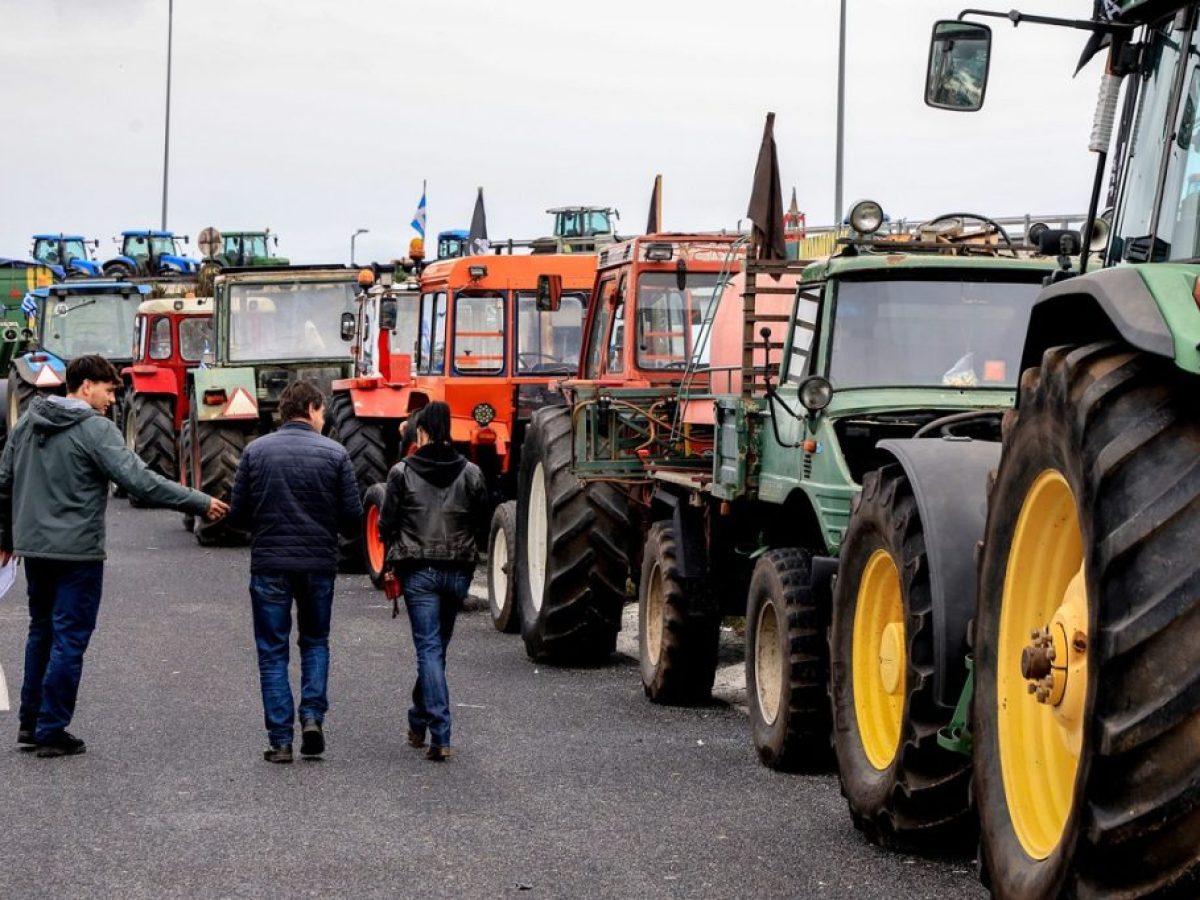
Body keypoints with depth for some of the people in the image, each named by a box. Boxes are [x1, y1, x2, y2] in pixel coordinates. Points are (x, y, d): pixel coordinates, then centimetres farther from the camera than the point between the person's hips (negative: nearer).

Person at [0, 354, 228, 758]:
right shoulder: (96, 429, -14)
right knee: (69, 640, 1)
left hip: (33, 547, 7)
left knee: (41, 632, 20)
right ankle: (51, 731, 4)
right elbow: (141, 481, -22)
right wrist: (201, 504, -17)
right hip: (77, 552, -7)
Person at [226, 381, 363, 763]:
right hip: (319, 563, 0)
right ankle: (312, 715, 3)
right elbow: (353, 517, -4)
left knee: (273, 652, 7)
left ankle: (280, 739, 3)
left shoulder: (256, 451, -1)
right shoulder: (334, 453, -4)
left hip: (269, 564, 0)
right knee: (315, 642, 20)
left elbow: (237, 515, -1)